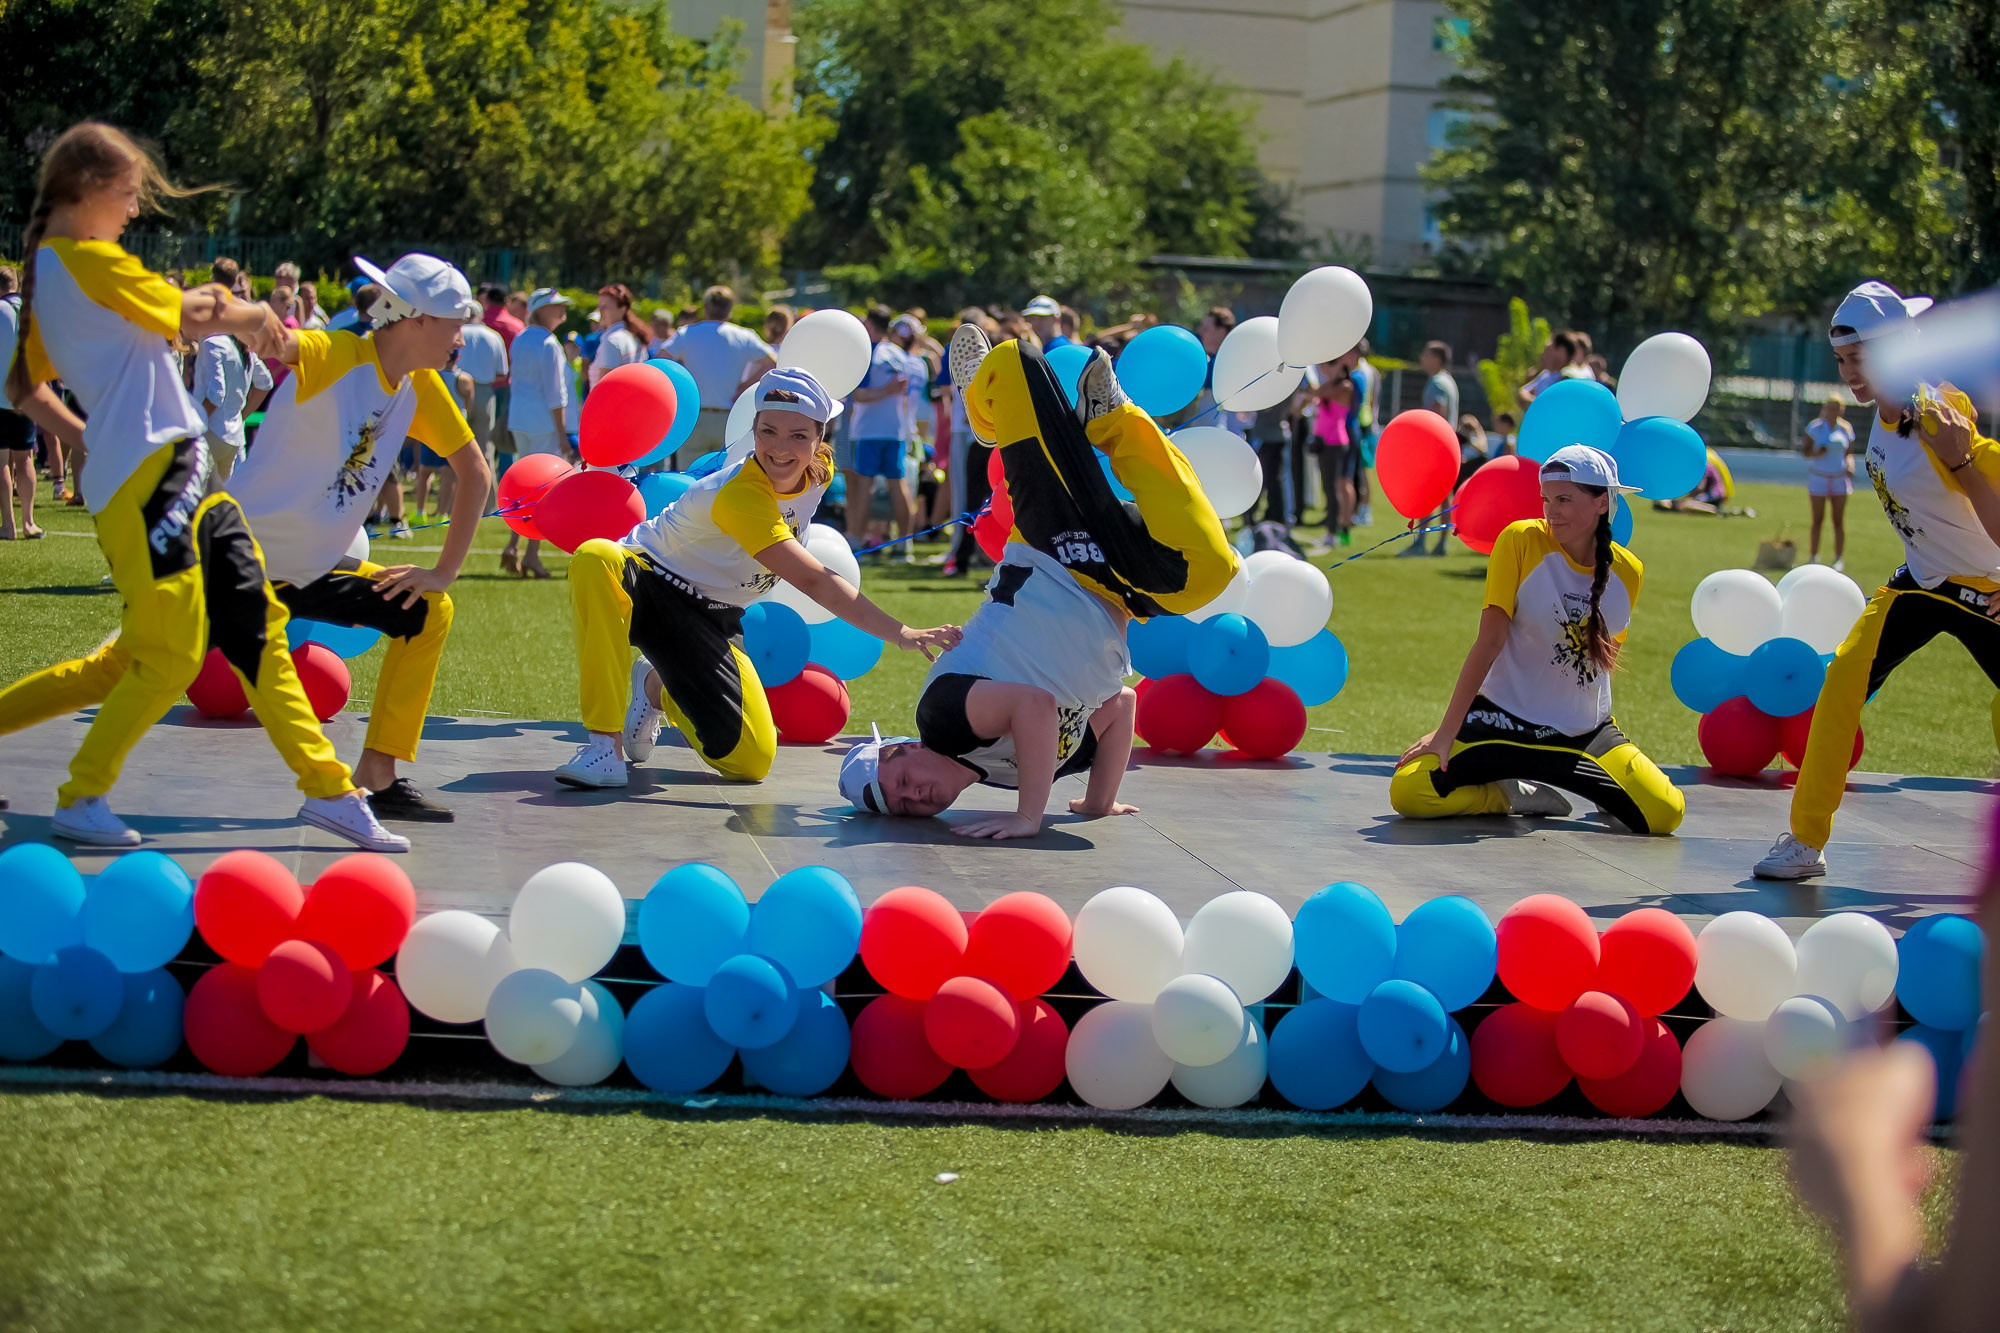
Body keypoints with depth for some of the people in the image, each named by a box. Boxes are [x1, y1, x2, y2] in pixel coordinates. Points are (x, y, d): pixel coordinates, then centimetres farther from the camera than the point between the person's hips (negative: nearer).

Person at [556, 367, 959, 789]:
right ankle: (605, 745, -40)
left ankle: (657, 690, 20)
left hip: (711, 619, 7)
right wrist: (901, 634, -39)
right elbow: (814, 582, -35)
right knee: (595, 560, -43)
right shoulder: (740, 494, -31)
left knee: (752, 761, -11)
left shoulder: (820, 471, -8)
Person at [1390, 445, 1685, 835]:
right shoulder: (1521, 541, -11)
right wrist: (1446, 732, -15)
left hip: (1584, 732, 2)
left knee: (1666, 815, -20)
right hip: (1506, 722, -2)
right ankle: (1513, 797, 4)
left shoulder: (1628, 571, 0)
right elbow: (1490, 642, -13)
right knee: (1407, 793, -25)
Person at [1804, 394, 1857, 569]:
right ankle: (1814, 557, 9)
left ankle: (1839, 558, 4)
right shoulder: (1814, 427, -2)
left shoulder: (1846, 428, 4)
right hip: (1818, 478, -1)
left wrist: (1850, 466, -8)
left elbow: (1848, 453, 12)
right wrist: (1816, 454, -21)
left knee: (1839, 521, 0)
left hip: (1840, 479, 1)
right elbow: (1806, 452, -1)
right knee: (1817, 520, 1)